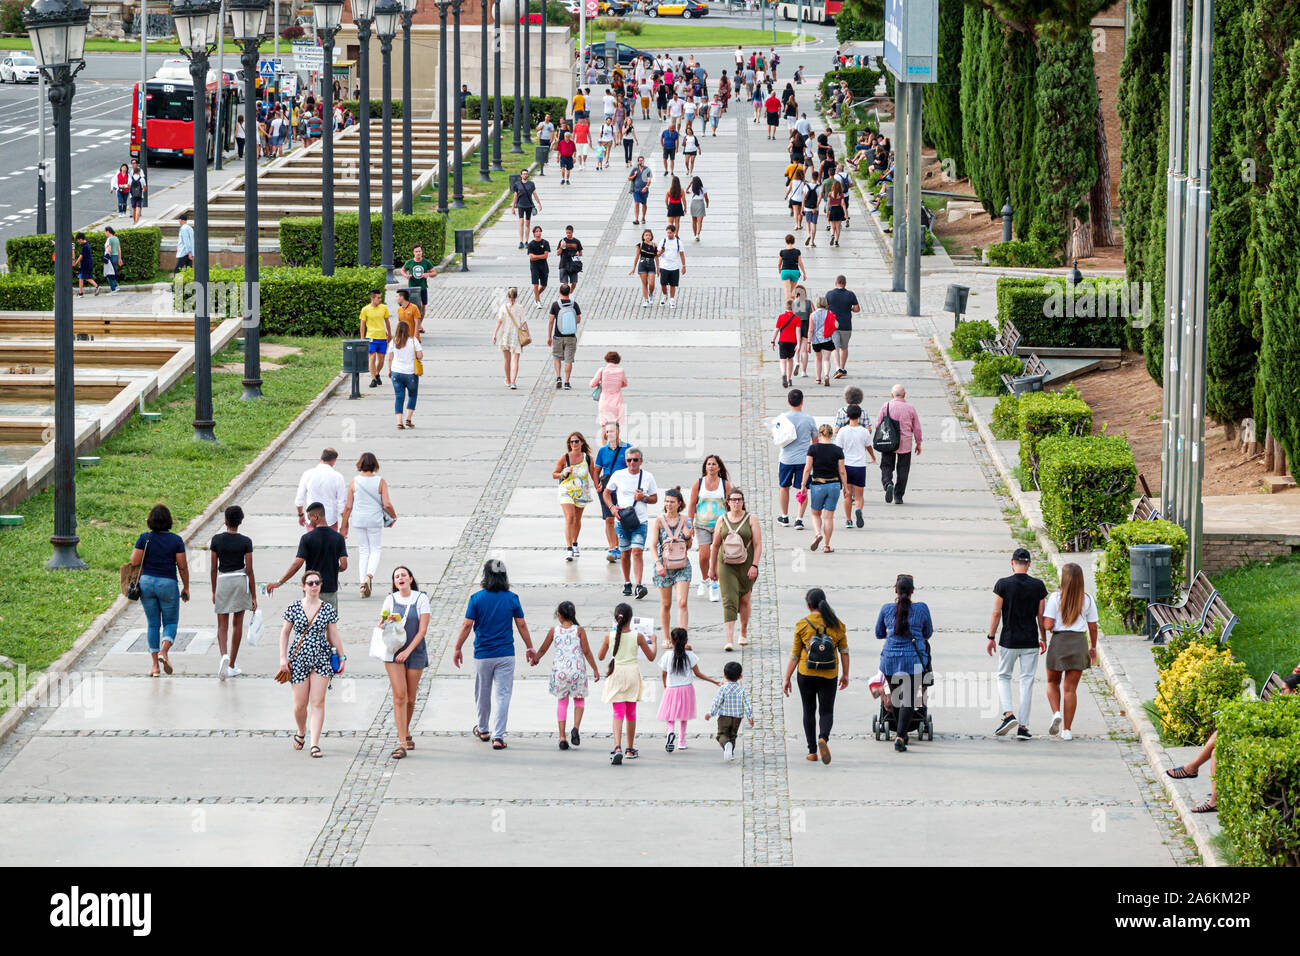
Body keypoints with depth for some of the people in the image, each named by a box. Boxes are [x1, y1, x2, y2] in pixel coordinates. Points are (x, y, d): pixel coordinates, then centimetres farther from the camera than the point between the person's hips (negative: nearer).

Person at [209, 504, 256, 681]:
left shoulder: (217, 540, -4)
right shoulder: (245, 542, -7)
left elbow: (214, 568, 0)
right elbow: (249, 570, -7)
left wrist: (214, 591, 11)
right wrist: (254, 596, -1)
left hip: (223, 581, 0)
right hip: (241, 581, 0)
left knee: (222, 625, 5)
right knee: (237, 624, 12)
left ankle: (224, 655, -23)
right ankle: (232, 666, 16)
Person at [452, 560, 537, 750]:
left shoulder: (477, 598, -7)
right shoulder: (512, 598, -3)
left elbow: (467, 626, -6)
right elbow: (521, 625, 3)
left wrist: (457, 649, 3)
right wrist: (530, 648, 14)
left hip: (483, 654, 0)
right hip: (506, 654, 0)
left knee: (483, 694, 17)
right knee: (502, 695, 1)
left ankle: (482, 729, 33)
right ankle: (498, 736, -6)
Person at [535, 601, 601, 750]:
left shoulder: (554, 631, 1)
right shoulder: (579, 630, -2)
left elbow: (543, 649, 10)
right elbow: (586, 652, -4)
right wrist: (595, 670, 4)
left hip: (559, 670, 1)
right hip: (577, 670, -1)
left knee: (562, 701, 11)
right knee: (579, 700, 16)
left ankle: (562, 737, 5)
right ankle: (575, 728, -8)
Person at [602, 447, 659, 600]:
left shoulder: (648, 477, 2)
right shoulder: (618, 475, 1)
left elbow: (654, 498, 10)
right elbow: (606, 493, 12)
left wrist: (644, 498, -11)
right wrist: (612, 507, -6)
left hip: (640, 520, -1)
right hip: (621, 520, 1)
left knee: (637, 551, -14)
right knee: (625, 553, 8)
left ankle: (639, 586, -18)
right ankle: (627, 583, 25)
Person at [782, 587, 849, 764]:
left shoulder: (802, 625, -7)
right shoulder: (837, 624, -2)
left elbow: (794, 655, -5)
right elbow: (844, 652, 5)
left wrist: (787, 679, 2)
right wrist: (845, 675, 17)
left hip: (806, 675, -1)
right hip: (829, 676, 1)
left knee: (809, 711, 13)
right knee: (826, 711, 8)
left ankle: (812, 751, 14)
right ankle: (823, 737, -22)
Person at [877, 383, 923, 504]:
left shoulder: (886, 406, -4)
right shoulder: (910, 408, -1)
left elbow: (878, 424, -2)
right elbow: (917, 428, 4)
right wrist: (918, 443, 15)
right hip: (905, 444, 1)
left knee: (886, 466, 9)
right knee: (902, 470, 8)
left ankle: (888, 484, -21)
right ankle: (898, 496, 8)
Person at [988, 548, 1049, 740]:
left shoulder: (1003, 584, -7)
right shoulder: (1038, 586, -2)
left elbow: (996, 612, -7)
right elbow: (1041, 615, 2)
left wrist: (991, 637, 2)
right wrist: (1043, 638, 13)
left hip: (1009, 641, -1)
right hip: (1030, 642, 1)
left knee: (1003, 677, 16)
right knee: (1027, 681, 6)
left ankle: (1008, 714, -5)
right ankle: (1023, 726, 3)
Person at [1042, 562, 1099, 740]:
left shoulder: (1056, 597, -8)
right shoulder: (1088, 600, 0)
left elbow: (1047, 625, -12)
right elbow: (1093, 627, 5)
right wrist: (1093, 648, 19)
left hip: (1059, 641, -2)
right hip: (1079, 642, 2)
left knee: (1053, 682, 20)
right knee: (1070, 688, 6)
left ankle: (1056, 713, -4)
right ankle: (1066, 730, 5)